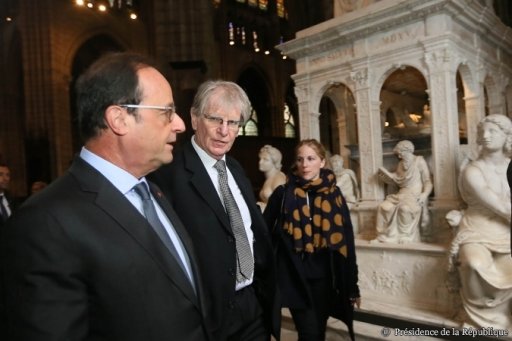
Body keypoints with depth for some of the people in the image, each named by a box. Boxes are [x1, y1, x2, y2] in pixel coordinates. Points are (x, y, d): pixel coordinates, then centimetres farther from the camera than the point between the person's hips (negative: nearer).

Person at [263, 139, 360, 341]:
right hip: (295, 279, -2)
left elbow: (346, 242, 3)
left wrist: (352, 285, 5)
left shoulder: (334, 195, 2)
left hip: (324, 279, 3)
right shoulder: (283, 194, -4)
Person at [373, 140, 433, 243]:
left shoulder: (419, 161, 2)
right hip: (402, 194, 5)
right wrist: (386, 173, 11)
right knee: (384, 207, -22)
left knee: (405, 208, -38)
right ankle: (384, 235, -14)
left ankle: (406, 236, -23)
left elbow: (428, 181, -4)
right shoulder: (401, 164, 20)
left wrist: (425, 194, -21)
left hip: (415, 195, -5)